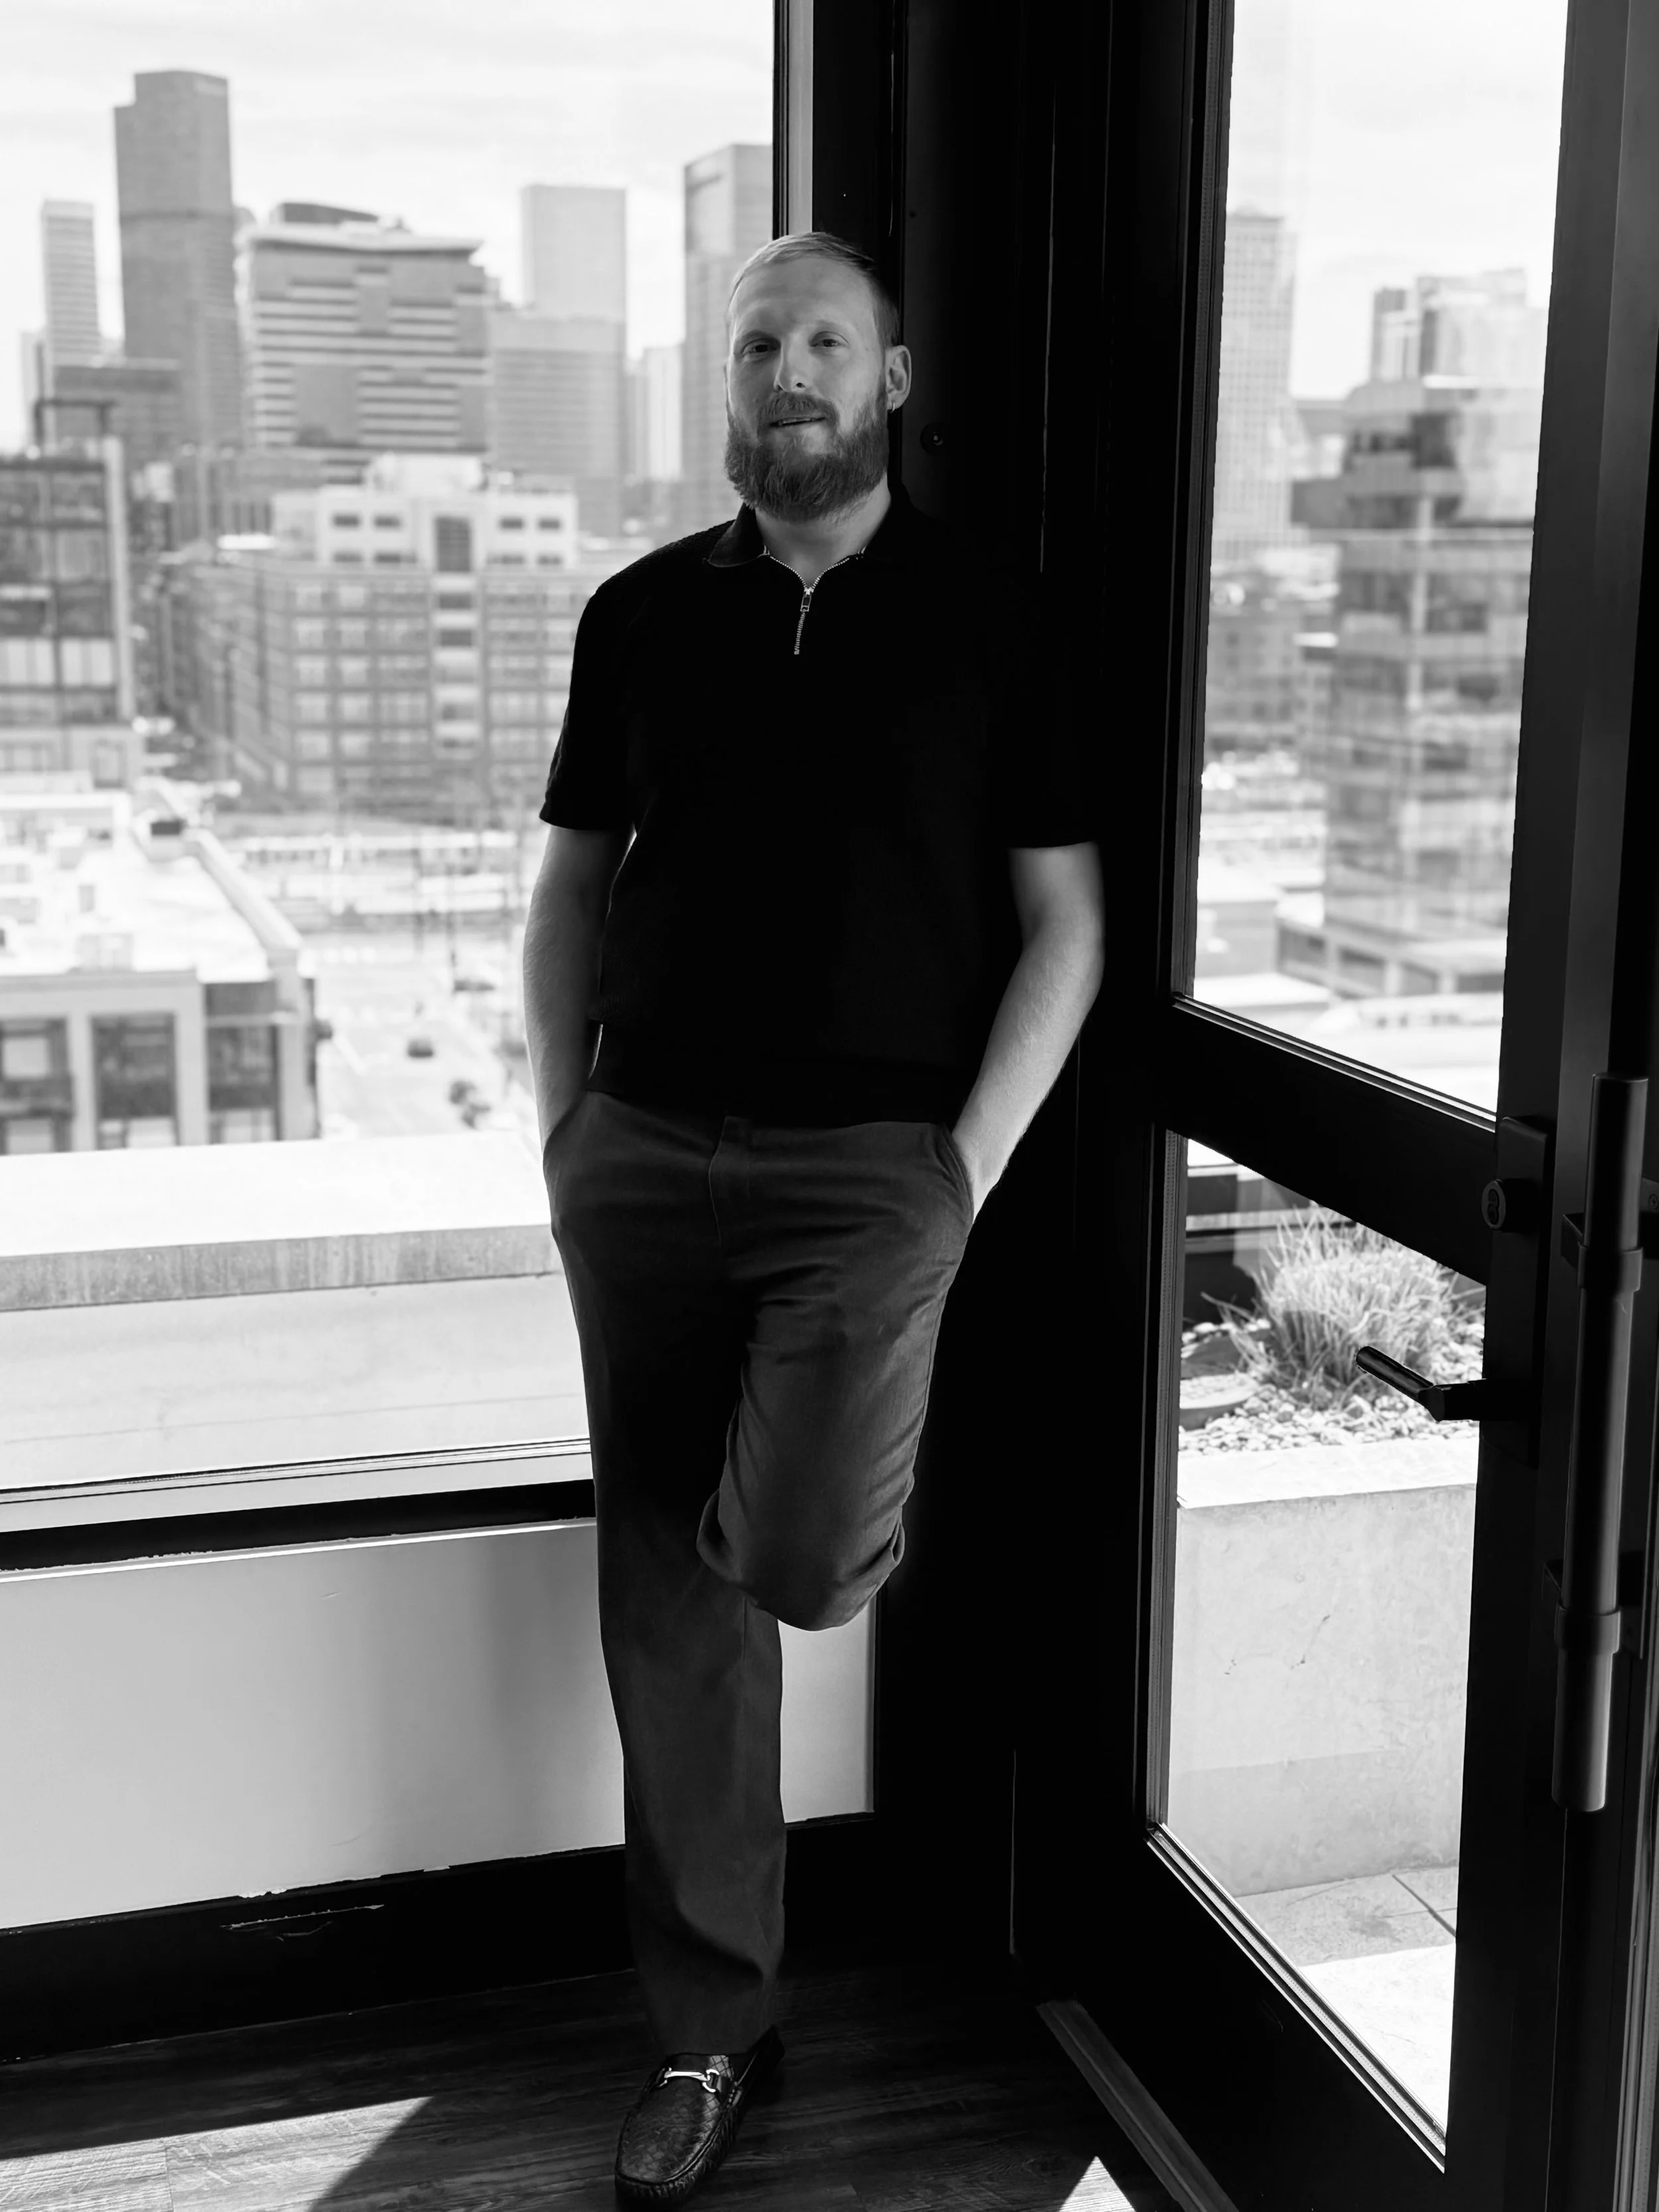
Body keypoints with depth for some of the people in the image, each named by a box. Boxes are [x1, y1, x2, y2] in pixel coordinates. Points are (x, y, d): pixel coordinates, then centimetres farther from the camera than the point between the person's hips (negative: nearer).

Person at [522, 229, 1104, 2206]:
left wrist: (972, 1159, -6)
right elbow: (569, 892, 14)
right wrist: (567, 1136, 4)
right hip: (645, 1151, 3)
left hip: (869, 1156, -3)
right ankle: (707, 2034, 20)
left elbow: (1064, 921, 2)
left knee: (788, 1558, -19)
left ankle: (858, 1501, 20)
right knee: (664, 1602, 5)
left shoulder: (983, 622, 2)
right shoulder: (643, 613, 9)